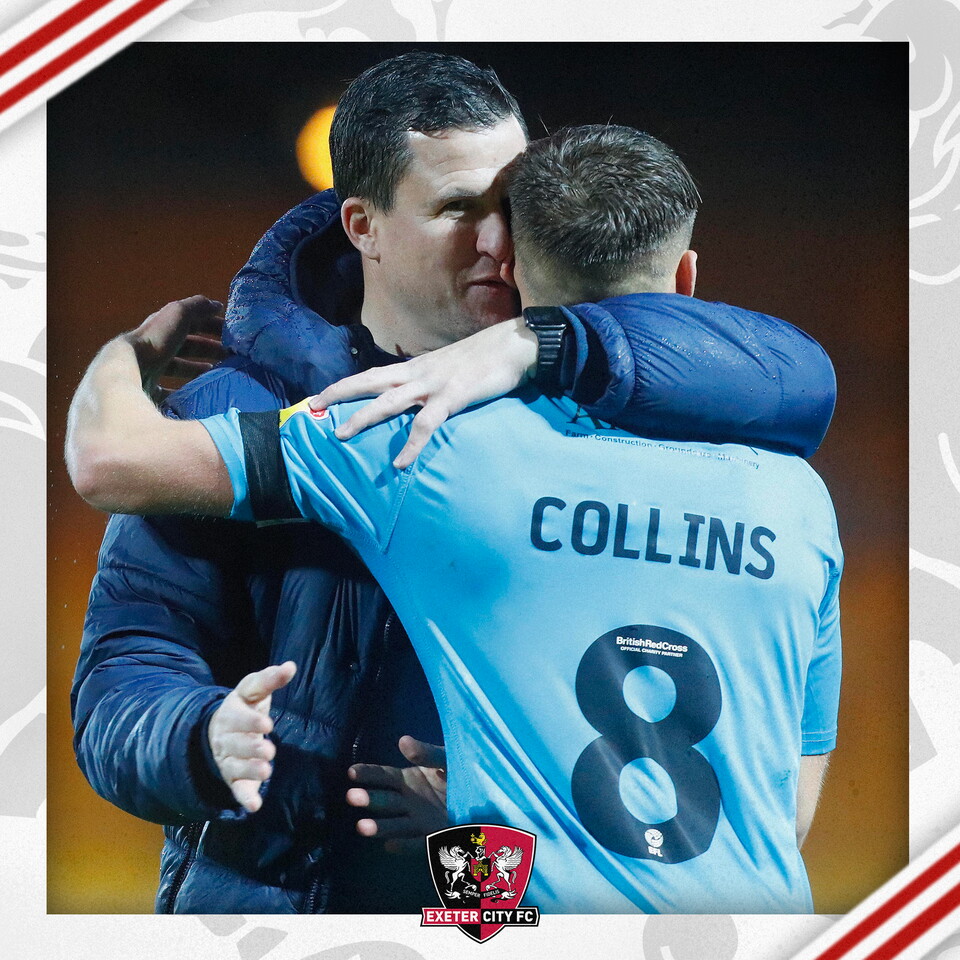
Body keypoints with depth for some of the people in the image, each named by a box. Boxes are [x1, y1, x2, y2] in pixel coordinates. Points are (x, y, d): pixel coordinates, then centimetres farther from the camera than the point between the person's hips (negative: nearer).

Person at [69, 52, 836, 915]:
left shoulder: (578, 401, -4)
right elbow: (122, 683, -11)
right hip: (270, 890, -1)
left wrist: (535, 348, -31)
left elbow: (797, 383, -21)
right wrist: (210, 742, -35)